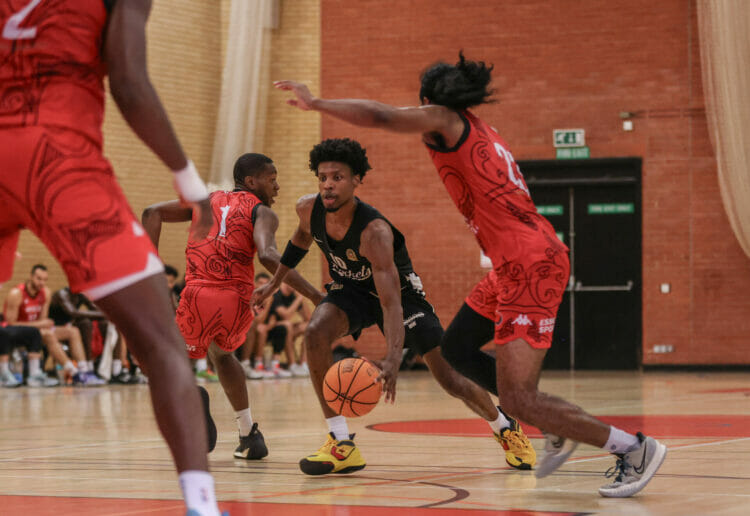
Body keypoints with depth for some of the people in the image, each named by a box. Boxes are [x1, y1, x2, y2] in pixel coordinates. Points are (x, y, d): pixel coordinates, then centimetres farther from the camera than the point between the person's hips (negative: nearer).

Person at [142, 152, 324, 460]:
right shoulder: (261, 212, 9)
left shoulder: (207, 201, 23)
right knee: (221, 352, 31)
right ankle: (249, 435, 27)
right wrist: (312, 294, -14)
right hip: (237, 299, 0)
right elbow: (267, 255, -12)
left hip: (199, 294, 0)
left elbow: (152, 213, 17)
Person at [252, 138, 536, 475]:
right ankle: (341, 445, -21)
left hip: (399, 290, -4)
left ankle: (507, 429, 25)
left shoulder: (374, 231, -38)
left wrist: (393, 359, -57)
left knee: (451, 379, -6)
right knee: (315, 332, -28)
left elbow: (391, 302, -45)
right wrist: (275, 282, 14)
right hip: (351, 289, 4)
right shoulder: (308, 210, -20)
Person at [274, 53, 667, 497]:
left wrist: (315, 103, -2)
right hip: (518, 263, 10)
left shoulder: (444, 119, -1)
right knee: (457, 348, 21)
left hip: (528, 265, -10)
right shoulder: (480, 131, 23)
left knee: (518, 399, -9)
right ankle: (557, 428, 21)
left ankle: (634, 448, -4)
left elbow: (380, 115, -14)